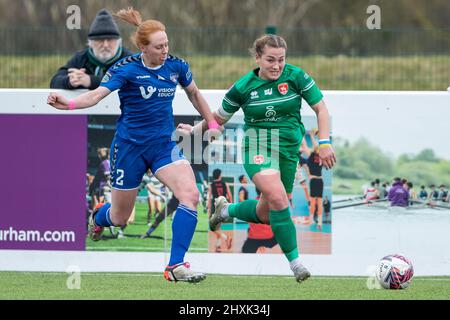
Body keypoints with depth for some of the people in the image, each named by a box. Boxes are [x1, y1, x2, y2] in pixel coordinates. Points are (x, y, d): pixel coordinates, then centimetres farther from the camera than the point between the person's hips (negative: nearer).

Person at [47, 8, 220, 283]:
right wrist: (69, 103, -46)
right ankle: (98, 218, 50)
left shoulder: (176, 66, -3)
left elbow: (194, 94, 17)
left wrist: (211, 123, 17)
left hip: (164, 145, 3)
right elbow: (97, 94, -28)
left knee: (190, 195, -23)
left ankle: (176, 266, -20)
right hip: (130, 145, -3)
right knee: (120, 218, 9)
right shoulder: (127, 69, -15)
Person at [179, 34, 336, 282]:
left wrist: (324, 142, -8)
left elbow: (320, 109, 1)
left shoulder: (296, 77, -4)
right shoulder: (243, 87, -5)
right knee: (277, 196, -30)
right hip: (258, 147, -3)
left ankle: (226, 209, 41)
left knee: (266, 214, 8)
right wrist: (195, 130, 8)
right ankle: (294, 261, -23)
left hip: (289, 149, 3)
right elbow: (220, 117, 10)